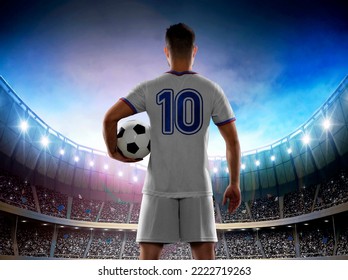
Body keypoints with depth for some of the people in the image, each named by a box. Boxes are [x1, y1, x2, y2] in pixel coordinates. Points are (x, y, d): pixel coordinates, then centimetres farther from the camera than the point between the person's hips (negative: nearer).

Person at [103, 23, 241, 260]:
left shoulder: (149, 89, -1)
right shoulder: (212, 89, 0)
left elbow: (109, 118, -10)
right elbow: (233, 141, 0)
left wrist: (113, 151, 8)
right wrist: (235, 184, 10)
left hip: (159, 186, 0)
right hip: (198, 185, 0)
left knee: (149, 255, 7)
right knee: (205, 255, 5)